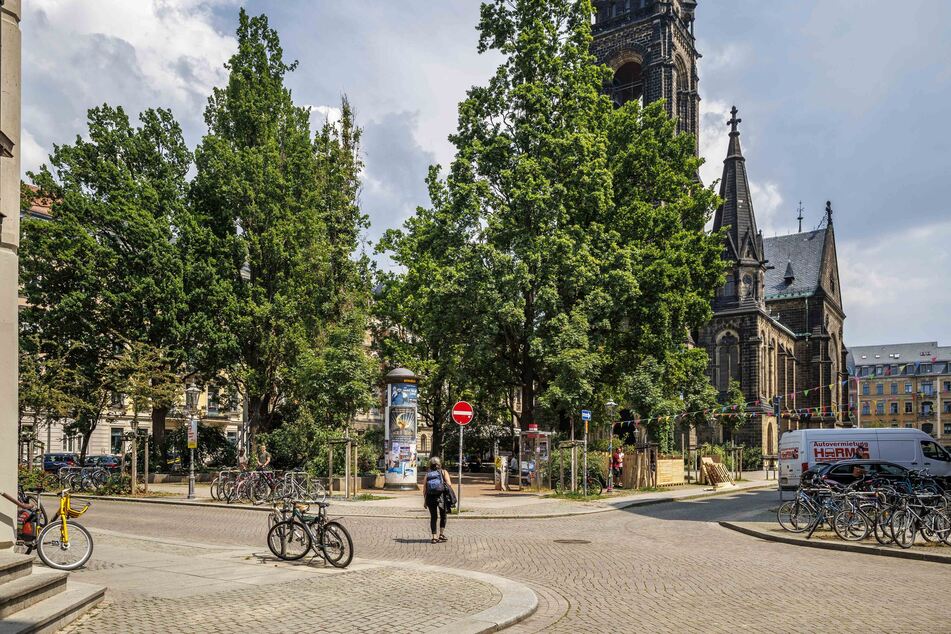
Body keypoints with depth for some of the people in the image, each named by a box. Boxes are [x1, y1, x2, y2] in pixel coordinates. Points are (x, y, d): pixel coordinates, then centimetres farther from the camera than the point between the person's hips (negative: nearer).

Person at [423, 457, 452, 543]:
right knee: (443, 515, 17)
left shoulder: (427, 474, 10)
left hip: (430, 497, 2)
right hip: (441, 496, -2)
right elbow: (449, 484, -8)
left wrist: (425, 500, 9)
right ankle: (442, 534, 12)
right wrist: (450, 494, 5)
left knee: (433, 517, 11)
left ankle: (434, 537, 9)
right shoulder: (443, 472, 5)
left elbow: (424, 488, 4)